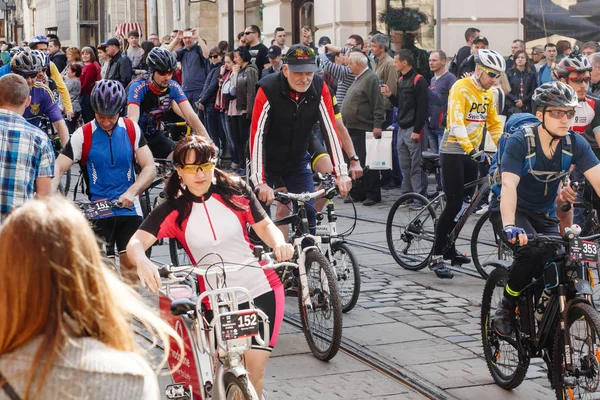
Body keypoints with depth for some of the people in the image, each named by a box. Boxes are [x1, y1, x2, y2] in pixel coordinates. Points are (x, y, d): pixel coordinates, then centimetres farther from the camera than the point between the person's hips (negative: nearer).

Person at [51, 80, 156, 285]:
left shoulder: (132, 130, 0)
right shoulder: (83, 135, -7)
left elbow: (150, 167, -4)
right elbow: (58, 168, -12)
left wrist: (132, 191, -21)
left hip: (129, 210, 2)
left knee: (131, 263, 1)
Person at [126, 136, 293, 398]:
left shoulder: (236, 190, -2)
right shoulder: (172, 211, -7)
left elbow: (264, 225, 7)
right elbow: (136, 242, -18)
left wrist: (278, 243, -15)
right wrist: (142, 260, -42)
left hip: (263, 290, 0)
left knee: (255, 368, -5)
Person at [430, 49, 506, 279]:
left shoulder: (487, 93, 9)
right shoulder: (461, 88, -15)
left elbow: (494, 124, 13)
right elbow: (456, 122, -28)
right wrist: (469, 148, -40)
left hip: (471, 153, 8)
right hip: (453, 152, -8)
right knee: (454, 204, -12)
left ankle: (449, 249, 25)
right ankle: (436, 257, -6)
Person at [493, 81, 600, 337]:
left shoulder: (576, 144, -14)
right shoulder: (520, 142, -25)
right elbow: (509, 184, -36)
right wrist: (509, 226, -51)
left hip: (546, 215, 4)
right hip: (517, 210, -4)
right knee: (530, 250, -31)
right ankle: (506, 307, -8)